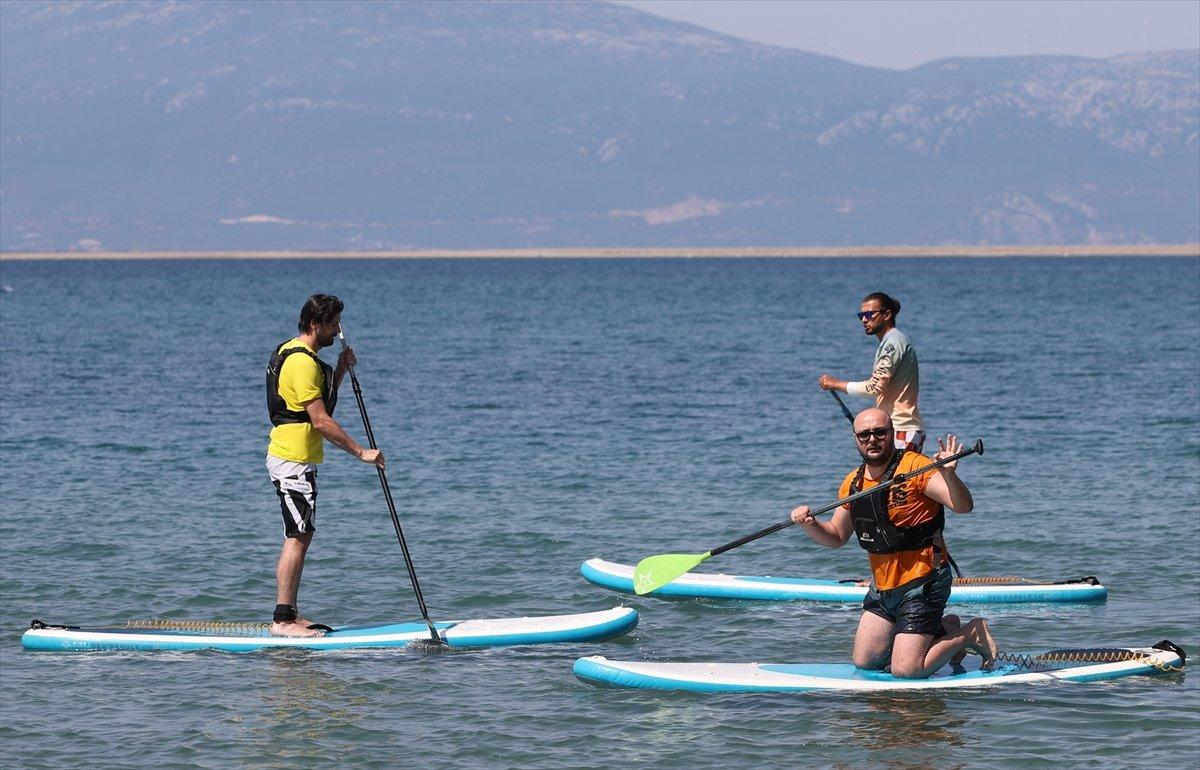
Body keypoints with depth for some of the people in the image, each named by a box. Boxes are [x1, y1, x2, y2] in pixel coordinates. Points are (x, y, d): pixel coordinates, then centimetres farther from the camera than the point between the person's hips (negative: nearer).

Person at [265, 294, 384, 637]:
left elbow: (319, 403, 25)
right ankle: (283, 619, -13)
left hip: (292, 458, 11)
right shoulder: (302, 362, -18)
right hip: (294, 459, -11)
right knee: (298, 538, -11)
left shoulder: (292, 353, 16)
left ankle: (289, 615, 16)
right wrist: (362, 452, -18)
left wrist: (340, 370, 11)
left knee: (300, 537, 13)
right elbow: (320, 421, -21)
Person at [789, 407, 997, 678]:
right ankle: (943, 629, 25)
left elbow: (963, 506, -25)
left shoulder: (915, 467, -16)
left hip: (922, 583, -8)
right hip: (883, 586, 8)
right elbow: (836, 537, 17)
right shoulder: (853, 483, 6)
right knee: (864, 662, 13)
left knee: (906, 671, -13)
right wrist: (810, 524, -3)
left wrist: (948, 475, -45)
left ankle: (971, 634, 10)